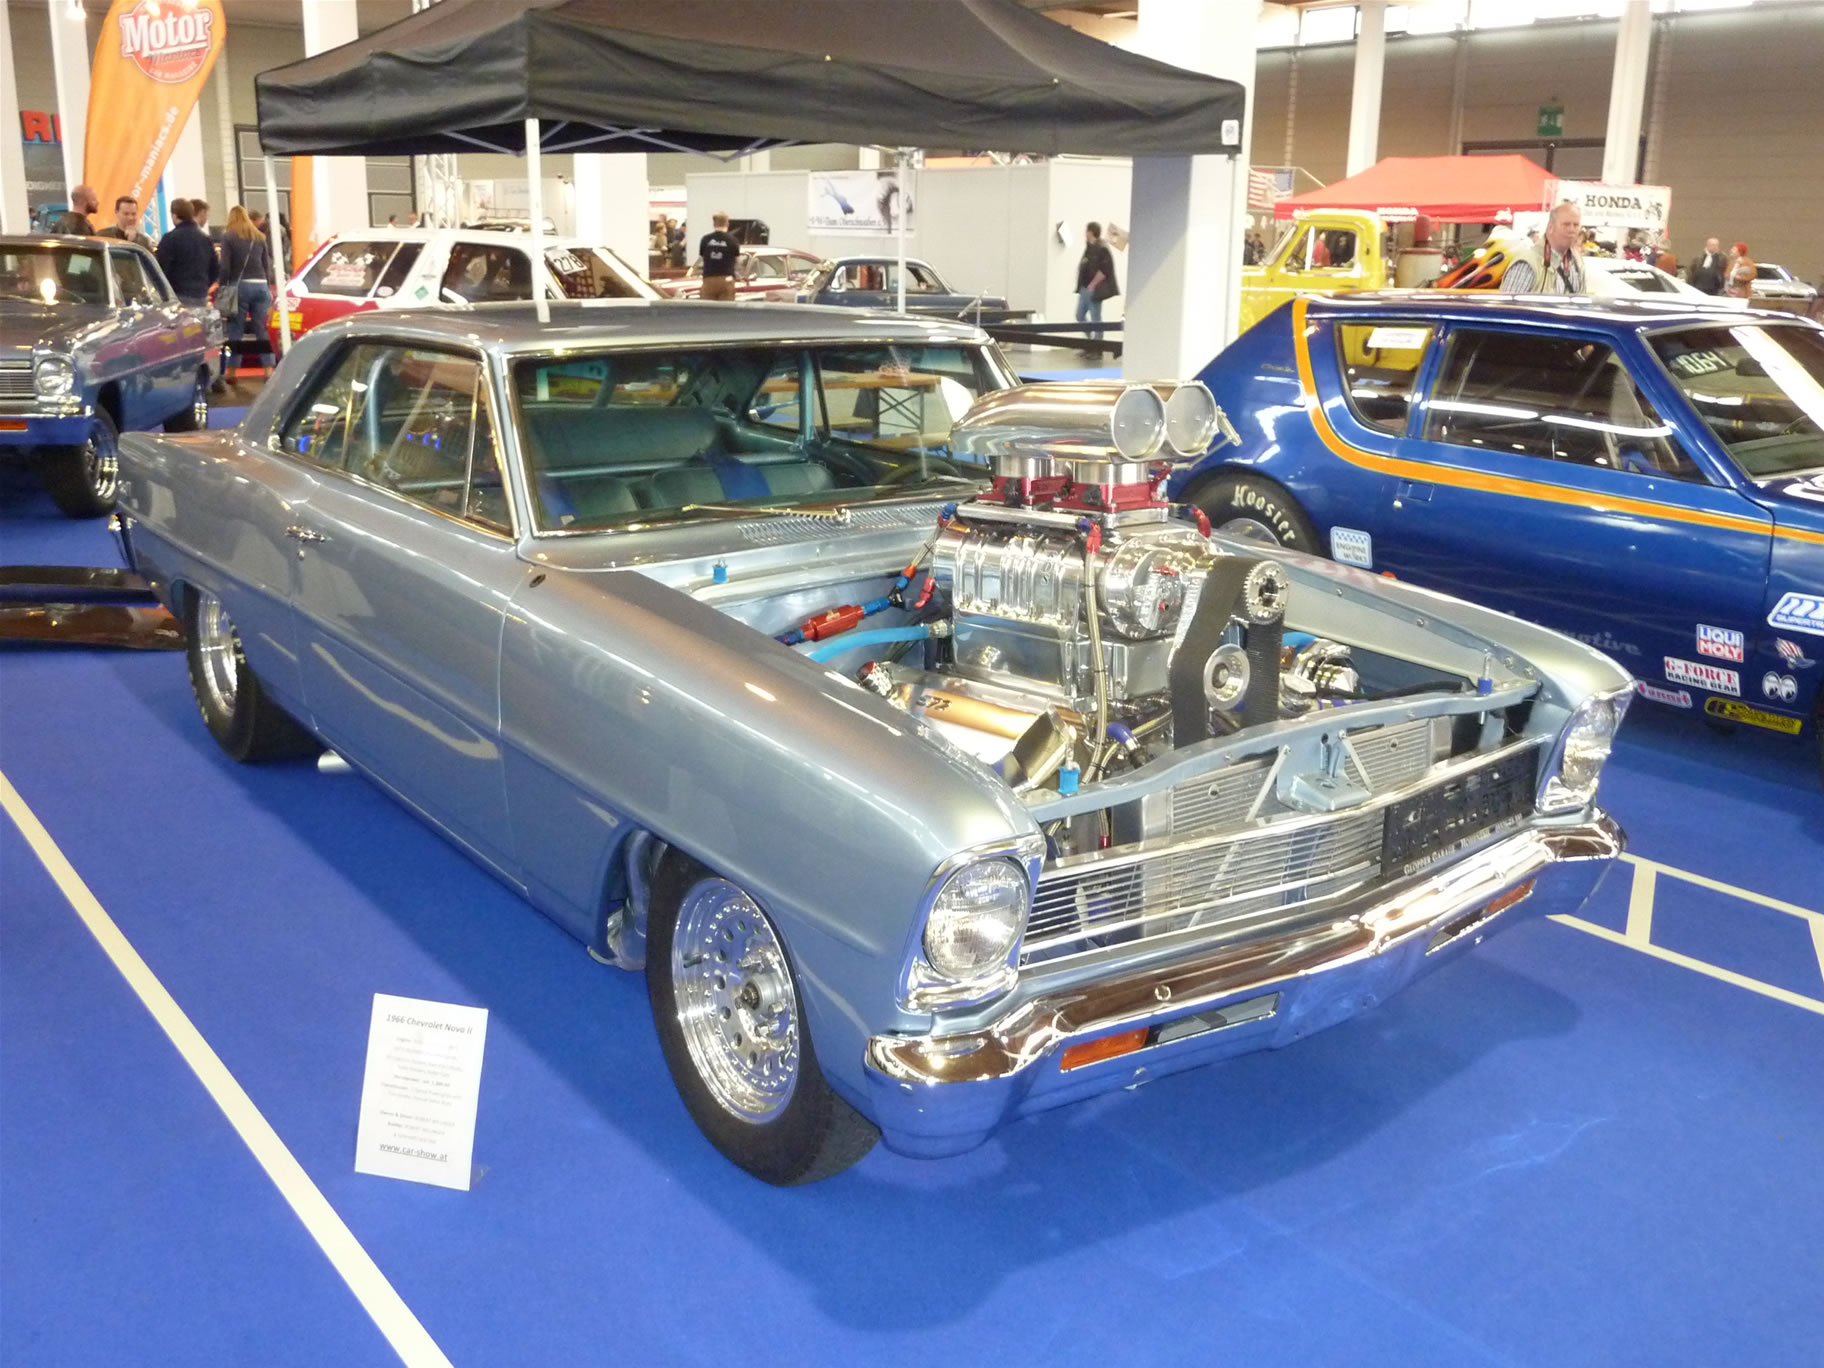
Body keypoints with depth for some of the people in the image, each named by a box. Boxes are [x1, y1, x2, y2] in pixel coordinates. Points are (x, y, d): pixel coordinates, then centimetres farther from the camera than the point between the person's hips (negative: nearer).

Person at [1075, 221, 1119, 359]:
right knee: (1080, 315, 13)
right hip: (1084, 288, 10)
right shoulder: (1089, 247, 12)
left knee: (1095, 318, -3)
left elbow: (1104, 270, -21)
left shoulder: (1102, 249, -16)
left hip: (1094, 289, -10)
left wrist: (1092, 285, -17)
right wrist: (1082, 285, 12)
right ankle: (1090, 343, 23)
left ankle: (1097, 348, 5)